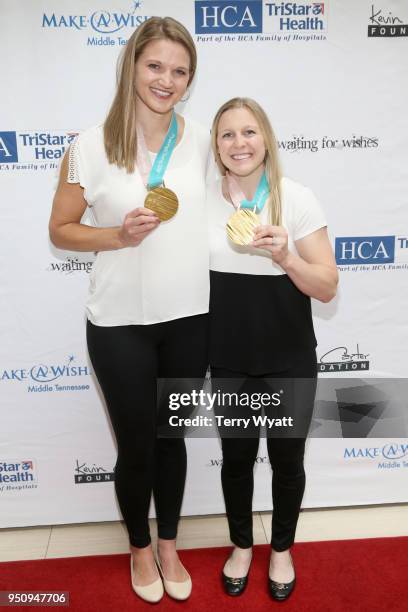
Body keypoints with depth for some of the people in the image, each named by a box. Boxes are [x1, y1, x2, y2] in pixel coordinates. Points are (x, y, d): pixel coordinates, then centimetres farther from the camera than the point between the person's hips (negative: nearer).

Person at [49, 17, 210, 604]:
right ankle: (140, 548, 42)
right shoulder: (92, 146, -9)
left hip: (189, 318, 3)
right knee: (136, 444, 12)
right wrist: (119, 236, -19)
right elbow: (60, 229, -3)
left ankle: (169, 547, 42)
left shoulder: (202, 140, 1)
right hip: (120, 324, -2)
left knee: (172, 438, 18)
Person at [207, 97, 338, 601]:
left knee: (287, 458, 13)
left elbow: (327, 288, -8)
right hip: (228, 360, 2)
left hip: (289, 360, -1)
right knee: (236, 456, 16)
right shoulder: (202, 199, -2)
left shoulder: (298, 199, -9)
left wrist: (284, 255, -26)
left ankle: (282, 549, 41)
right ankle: (241, 545, 42)